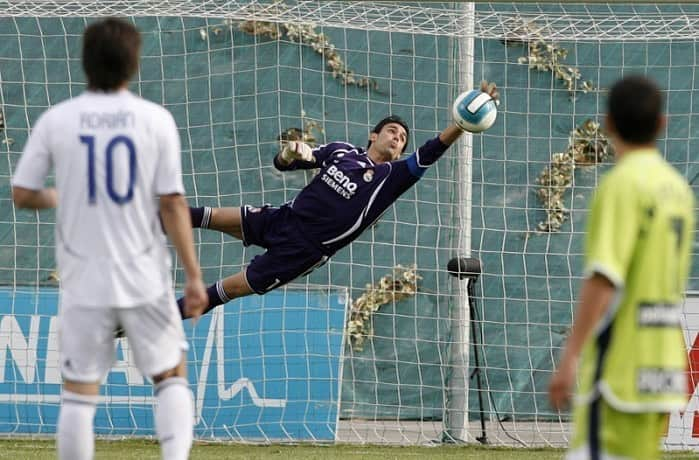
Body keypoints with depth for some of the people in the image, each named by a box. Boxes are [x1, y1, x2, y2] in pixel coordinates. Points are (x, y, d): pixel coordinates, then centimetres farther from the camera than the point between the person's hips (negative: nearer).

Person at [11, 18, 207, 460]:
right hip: (145, 280, 0)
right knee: (171, 375, 15)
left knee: (79, 393, 7)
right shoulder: (156, 120, -7)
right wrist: (194, 276, -1)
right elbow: (172, 203, -7)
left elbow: (22, 195, 0)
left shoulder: (56, 120, -4)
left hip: (83, 281, 0)